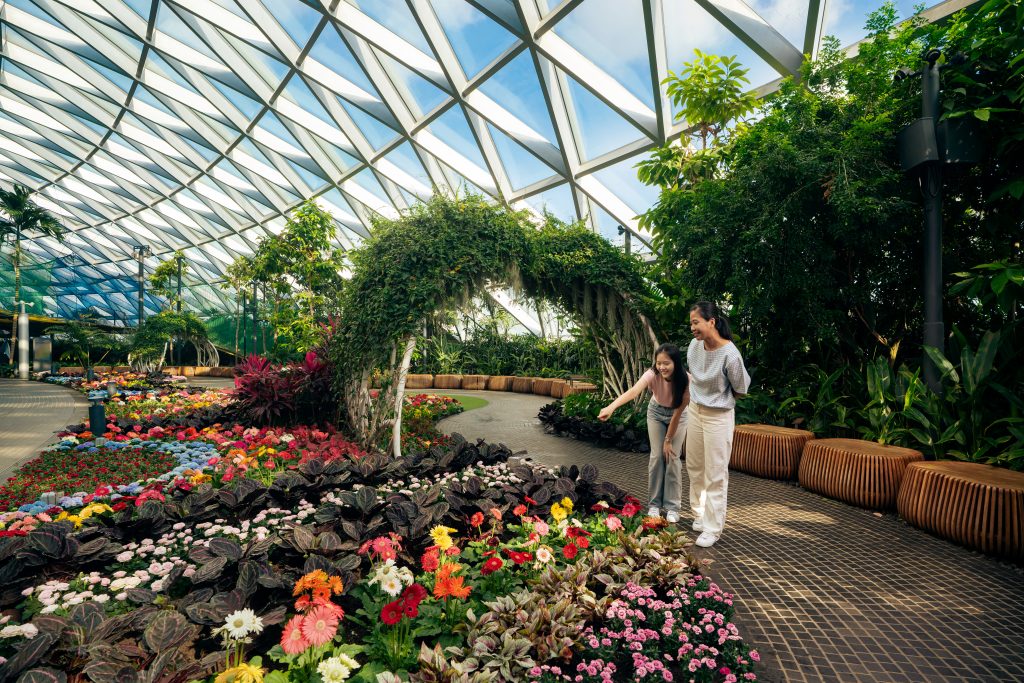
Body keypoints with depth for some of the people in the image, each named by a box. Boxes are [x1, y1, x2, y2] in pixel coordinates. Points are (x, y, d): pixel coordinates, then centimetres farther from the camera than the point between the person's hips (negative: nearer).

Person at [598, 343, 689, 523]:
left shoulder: (685, 380, -33)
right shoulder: (652, 374, -33)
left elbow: (678, 411, -25)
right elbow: (633, 391, -51)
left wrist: (668, 439, -19)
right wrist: (611, 407, -69)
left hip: (677, 415, -1)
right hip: (656, 412, 1)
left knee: (672, 457, -5)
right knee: (657, 456, -2)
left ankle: (672, 507, 8)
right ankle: (654, 504, 11)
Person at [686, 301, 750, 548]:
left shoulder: (730, 354, -25)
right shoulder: (694, 345, -8)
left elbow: (741, 390, -10)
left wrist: (719, 399, 2)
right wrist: (698, 396, 12)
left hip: (718, 416, -6)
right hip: (694, 410, 6)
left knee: (715, 474, 4)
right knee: (694, 467, 18)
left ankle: (712, 528, 17)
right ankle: (699, 513, 37)